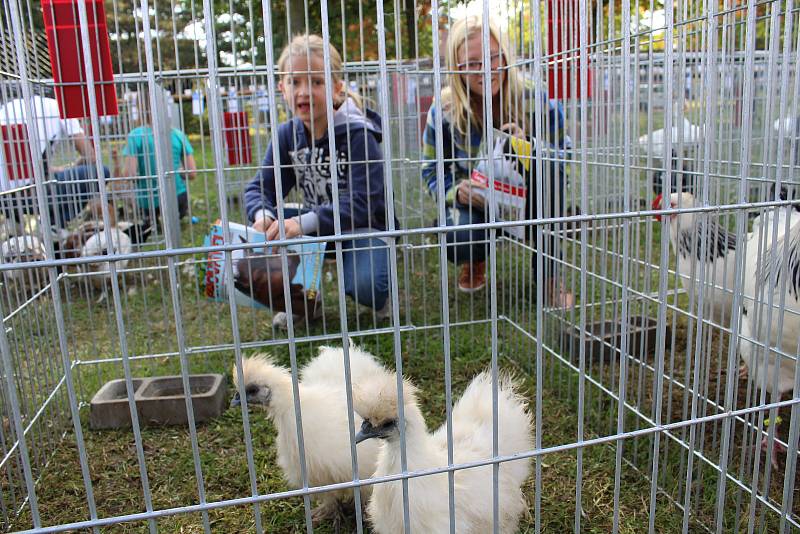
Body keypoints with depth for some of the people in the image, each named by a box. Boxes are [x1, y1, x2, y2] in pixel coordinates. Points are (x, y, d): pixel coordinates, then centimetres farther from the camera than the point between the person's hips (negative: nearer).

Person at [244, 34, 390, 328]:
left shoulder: (358, 134, -20)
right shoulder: (288, 134, -3)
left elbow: (361, 204, -28)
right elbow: (259, 187, -4)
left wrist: (304, 223, -40)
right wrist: (262, 214, -29)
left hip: (365, 226, -6)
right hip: (316, 223, 6)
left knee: (364, 286, -33)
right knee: (261, 226, -18)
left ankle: (380, 293, 8)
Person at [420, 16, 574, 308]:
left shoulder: (537, 100, -15)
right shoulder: (444, 111, -14)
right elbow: (432, 170, -5)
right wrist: (456, 192, -26)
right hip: (476, 204, 0)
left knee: (548, 168, -34)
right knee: (458, 240, -35)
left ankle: (548, 273, -16)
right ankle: (475, 261, 10)